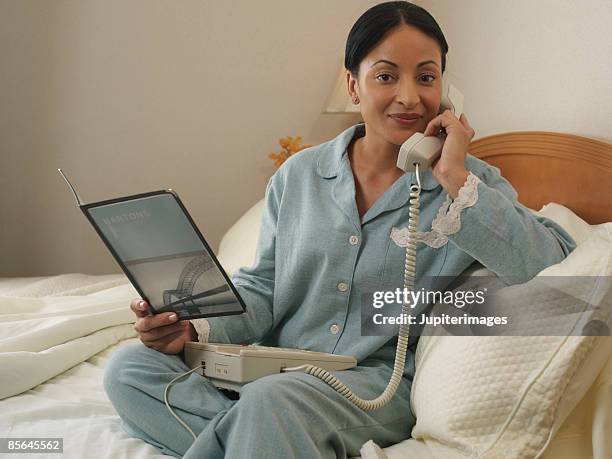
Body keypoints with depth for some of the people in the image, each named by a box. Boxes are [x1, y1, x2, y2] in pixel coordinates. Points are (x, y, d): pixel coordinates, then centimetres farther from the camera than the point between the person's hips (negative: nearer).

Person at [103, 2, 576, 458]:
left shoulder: (471, 181, 0)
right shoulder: (298, 175, 8)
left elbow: (553, 264, -15)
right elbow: (263, 287, 10)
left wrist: (455, 177, -17)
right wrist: (196, 328, -10)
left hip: (382, 380, -6)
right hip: (277, 368, 6)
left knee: (270, 402, -38)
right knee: (128, 368, -16)